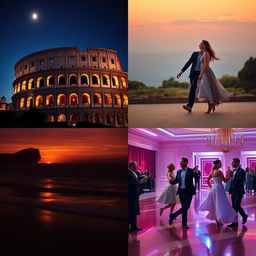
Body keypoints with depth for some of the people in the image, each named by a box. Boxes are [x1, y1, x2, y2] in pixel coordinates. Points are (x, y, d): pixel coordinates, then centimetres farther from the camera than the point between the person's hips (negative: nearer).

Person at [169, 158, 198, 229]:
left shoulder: (191, 171, -5)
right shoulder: (179, 171, 8)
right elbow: (176, 180, 12)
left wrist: (195, 172, -34)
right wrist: (171, 182, -10)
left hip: (188, 191, -4)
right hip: (181, 191, 4)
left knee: (186, 207, -11)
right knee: (184, 207, 8)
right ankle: (184, 223, 14)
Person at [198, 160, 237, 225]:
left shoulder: (212, 172, 7)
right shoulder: (219, 172, -16)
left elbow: (208, 181, 13)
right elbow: (225, 180, -11)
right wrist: (229, 175, -3)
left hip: (214, 188, 8)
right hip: (219, 188, -8)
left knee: (215, 204, 16)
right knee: (220, 204, -3)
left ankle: (217, 219, 24)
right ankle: (219, 220, -5)